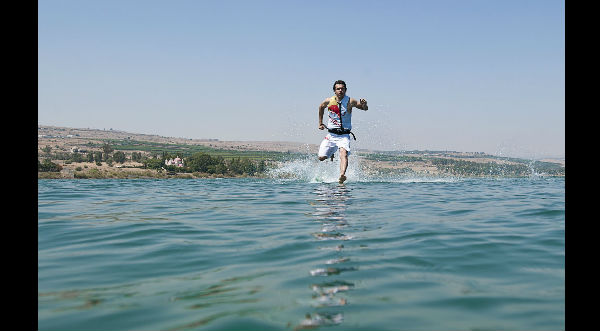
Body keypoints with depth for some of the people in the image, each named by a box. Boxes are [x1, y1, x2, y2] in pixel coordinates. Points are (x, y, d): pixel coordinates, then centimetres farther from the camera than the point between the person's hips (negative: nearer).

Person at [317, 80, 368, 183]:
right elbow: (321, 107, 21)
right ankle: (331, 154, 32)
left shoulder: (350, 101, -6)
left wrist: (364, 105, -24)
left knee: (343, 154, -29)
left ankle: (342, 175, -48)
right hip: (331, 135, 3)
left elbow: (365, 108, 0)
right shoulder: (329, 101, -1)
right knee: (321, 157, -3)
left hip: (344, 135, -3)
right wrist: (320, 123, 23)